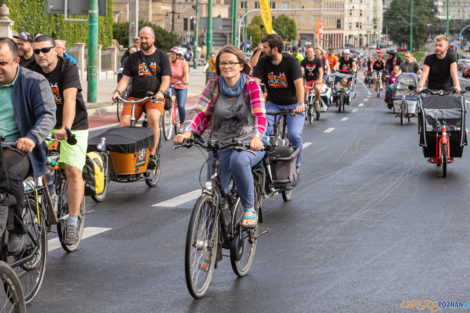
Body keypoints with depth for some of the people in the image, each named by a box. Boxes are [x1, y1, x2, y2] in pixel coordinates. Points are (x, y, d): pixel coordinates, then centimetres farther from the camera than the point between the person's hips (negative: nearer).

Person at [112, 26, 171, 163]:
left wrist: (160, 92, -21)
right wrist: (118, 91, -9)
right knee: (124, 123, -20)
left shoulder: (162, 57, 8)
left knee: (153, 118, -33)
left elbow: (166, 79, 0)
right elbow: (125, 79, 11)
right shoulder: (133, 57, 16)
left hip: (154, 98, -3)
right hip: (134, 98, 3)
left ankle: (152, 154, -28)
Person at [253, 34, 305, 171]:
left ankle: (295, 166, 5)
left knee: (294, 135, -20)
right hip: (273, 104, 3)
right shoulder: (263, 62, -5)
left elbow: (299, 84, -25)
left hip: (293, 104, -3)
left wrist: (300, 103, -42)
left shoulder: (291, 61, -15)